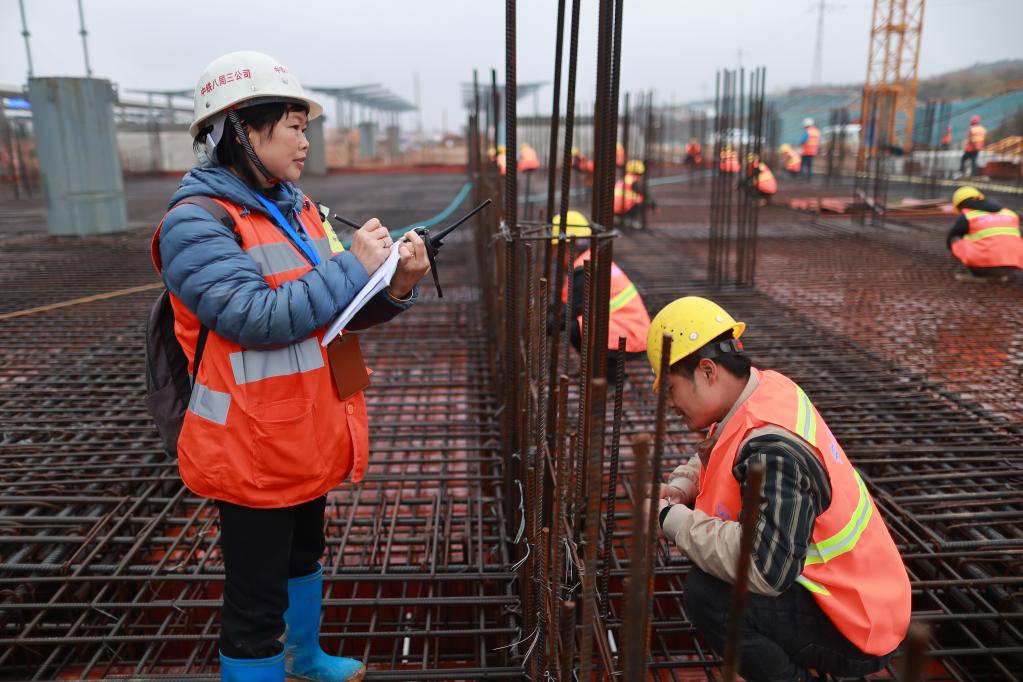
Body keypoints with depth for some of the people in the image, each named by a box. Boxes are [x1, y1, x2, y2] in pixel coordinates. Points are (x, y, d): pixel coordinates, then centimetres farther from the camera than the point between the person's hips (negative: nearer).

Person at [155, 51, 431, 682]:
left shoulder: (298, 207, 6)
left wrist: (396, 287, -14)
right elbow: (260, 318, -29)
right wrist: (355, 264, -24)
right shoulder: (195, 225, -18)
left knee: (304, 557, 28)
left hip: (311, 434, 9)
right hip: (254, 451, -8)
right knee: (257, 599, 6)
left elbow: (344, 306, 5)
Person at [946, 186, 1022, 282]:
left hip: (986, 263, -5)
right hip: (1012, 266, 5)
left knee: (954, 240, 15)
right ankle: (1001, 274, 11)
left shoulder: (966, 216, 9)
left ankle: (980, 275, 3)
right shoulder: (1008, 213, 23)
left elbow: (950, 241, 22)